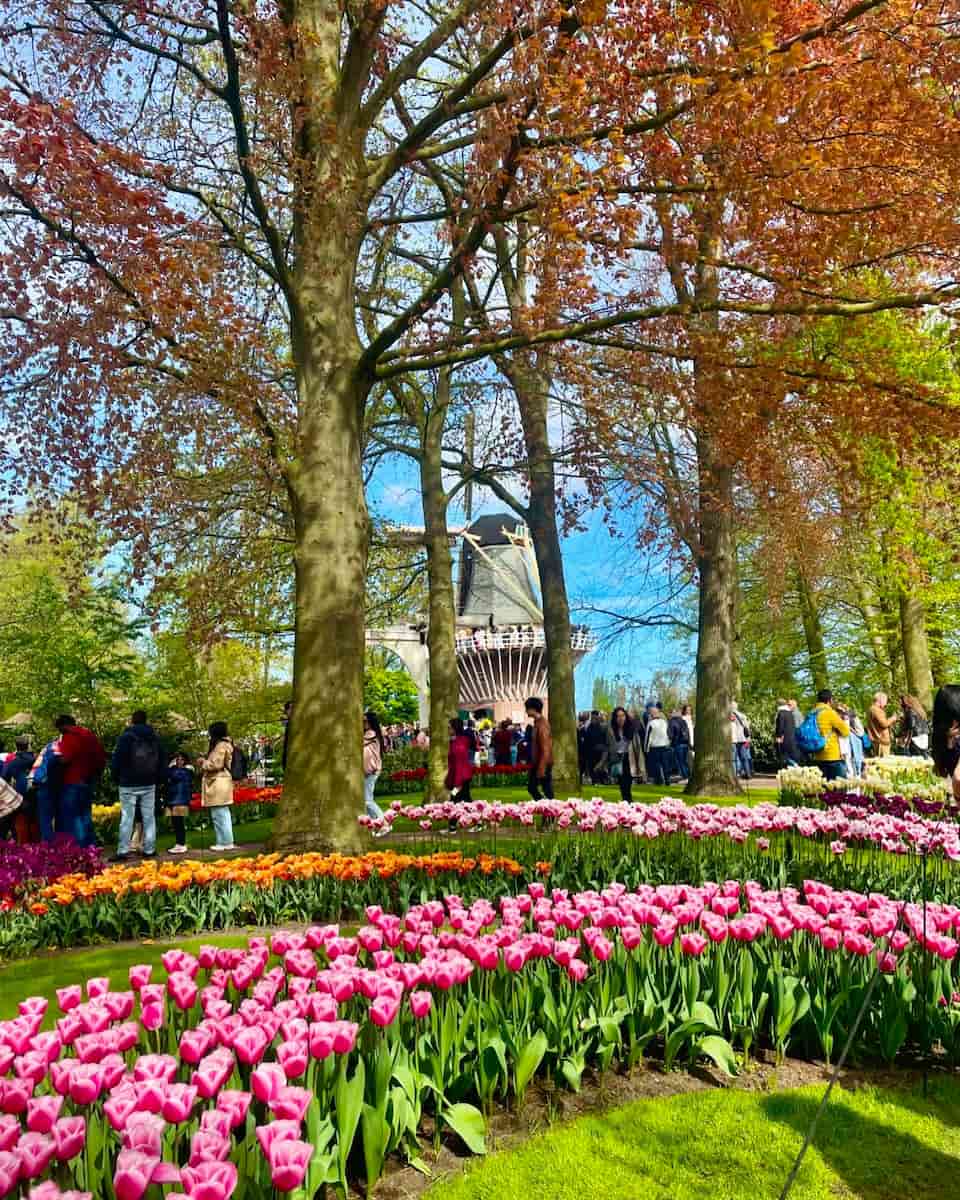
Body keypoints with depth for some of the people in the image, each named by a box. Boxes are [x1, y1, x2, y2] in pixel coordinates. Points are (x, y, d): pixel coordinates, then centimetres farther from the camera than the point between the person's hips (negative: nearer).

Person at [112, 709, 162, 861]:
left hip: (129, 784, -4)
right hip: (149, 784, 4)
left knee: (127, 818, -2)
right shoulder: (155, 738, 9)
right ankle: (149, 850, 5)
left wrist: (118, 779, 7)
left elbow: (116, 761, -7)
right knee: (149, 817, 6)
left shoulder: (126, 736, -7)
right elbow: (160, 761, 14)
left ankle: (123, 851, -4)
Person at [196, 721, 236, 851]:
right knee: (223, 814, 12)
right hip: (219, 783, 11)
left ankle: (225, 842, -3)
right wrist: (205, 760, 19)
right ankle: (226, 841, 16)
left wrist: (202, 762, -4)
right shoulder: (224, 744, 18)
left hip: (218, 784, -11)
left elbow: (216, 764, -18)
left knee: (219, 815, -6)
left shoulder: (221, 745, -13)